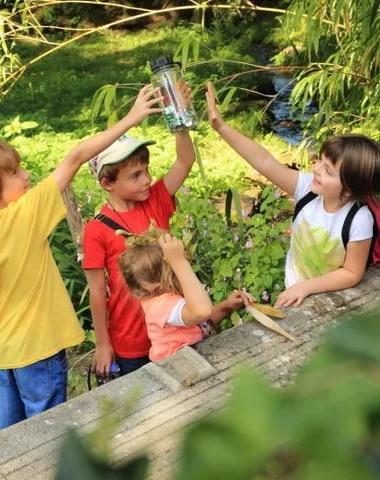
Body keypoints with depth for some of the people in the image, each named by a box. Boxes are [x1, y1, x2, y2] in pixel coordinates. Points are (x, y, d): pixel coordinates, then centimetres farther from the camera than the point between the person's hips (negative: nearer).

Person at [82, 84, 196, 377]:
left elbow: (185, 161, -14)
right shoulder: (97, 230, -16)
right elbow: (97, 290, -11)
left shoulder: (156, 202, -5)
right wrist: (103, 344, -6)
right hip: (131, 341, -3)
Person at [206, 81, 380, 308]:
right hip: (296, 288, 4)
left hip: (330, 298, -4)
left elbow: (352, 273, -21)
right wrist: (221, 126, -34)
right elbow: (265, 162, -27)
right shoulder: (309, 188, -21)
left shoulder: (358, 220, -30)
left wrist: (306, 287, -26)